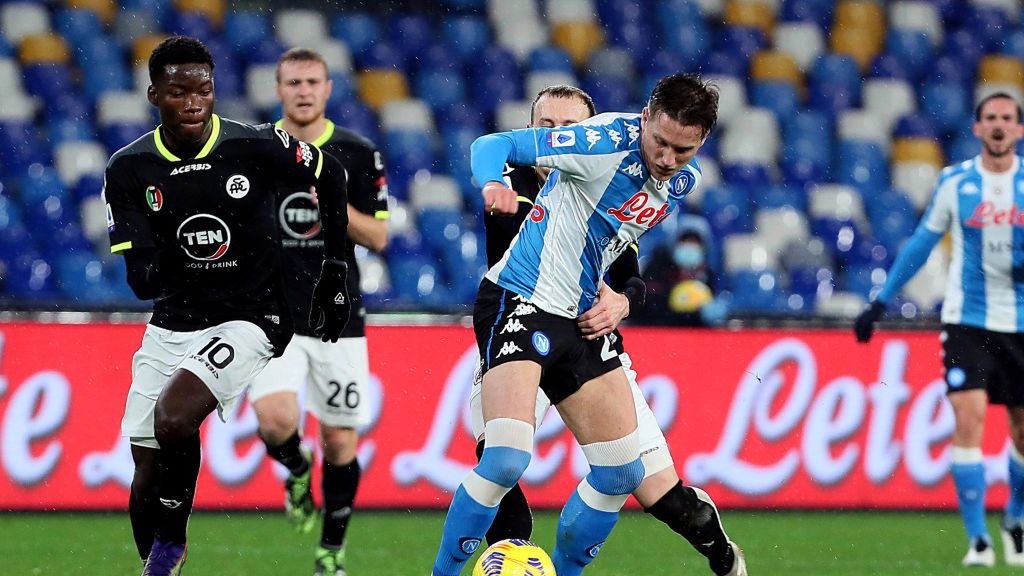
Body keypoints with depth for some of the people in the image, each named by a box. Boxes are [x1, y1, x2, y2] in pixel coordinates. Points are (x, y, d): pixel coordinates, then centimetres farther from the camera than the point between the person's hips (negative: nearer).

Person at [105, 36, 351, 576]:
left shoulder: (255, 147, -12)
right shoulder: (130, 169, -5)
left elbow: (331, 178, 6)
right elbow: (139, 279, -7)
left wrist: (334, 271, 6)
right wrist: (152, 274, -32)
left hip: (247, 320, -4)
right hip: (171, 325, 4)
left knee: (173, 416, -28)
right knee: (148, 478, 1)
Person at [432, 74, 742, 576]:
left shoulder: (683, 180, 5)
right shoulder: (609, 142, -19)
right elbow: (493, 145, -19)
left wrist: (614, 299, 12)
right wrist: (493, 184, -39)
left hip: (581, 322, 8)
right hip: (519, 304, -8)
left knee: (622, 473, 7)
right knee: (506, 458, -24)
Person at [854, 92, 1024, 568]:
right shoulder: (955, 182, 1)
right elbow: (922, 242, 11)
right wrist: (881, 302, 10)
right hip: (966, 321, -1)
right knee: (968, 420, -16)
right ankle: (977, 538, -13)